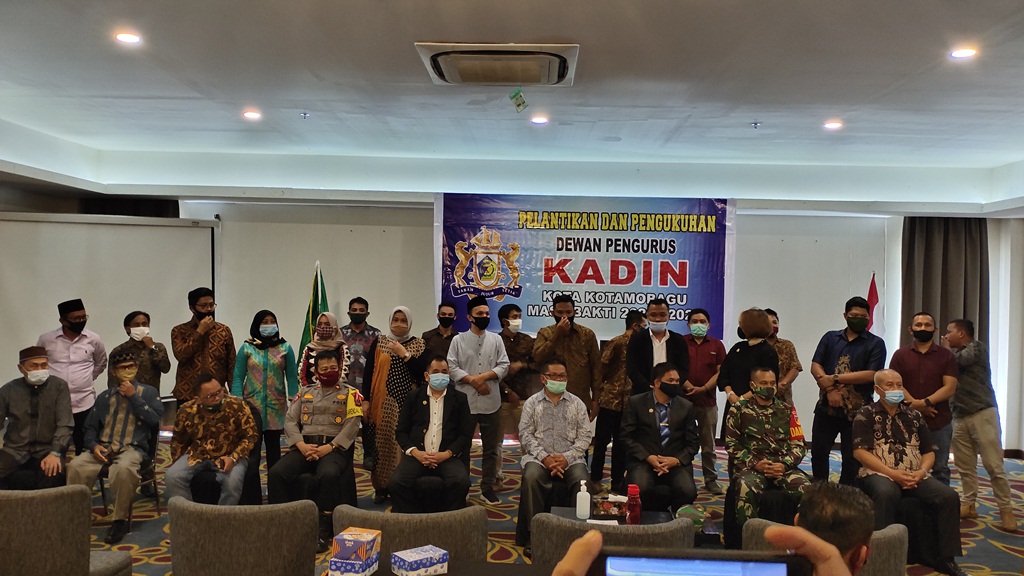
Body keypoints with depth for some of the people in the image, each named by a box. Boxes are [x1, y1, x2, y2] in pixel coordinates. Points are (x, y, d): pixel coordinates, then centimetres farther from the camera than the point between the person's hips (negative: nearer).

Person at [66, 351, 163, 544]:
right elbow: (90, 426, 18)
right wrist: (93, 445, -3)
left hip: (132, 448, -4)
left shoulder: (148, 392, 11)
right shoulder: (105, 396, 21)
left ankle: (120, 521, -21)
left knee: (123, 469, -37)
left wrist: (133, 396, -6)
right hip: (103, 447, 4)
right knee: (76, 466, -27)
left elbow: (154, 420, -4)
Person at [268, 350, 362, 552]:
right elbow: (290, 420, 10)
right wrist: (301, 445, -9)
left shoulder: (350, 393, 9)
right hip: (305, 446, 4)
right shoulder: (305, 392, 21)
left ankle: (324, 531, -25)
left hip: (334, 447, -4)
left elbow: (352, 426, -3)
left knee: (329, 475, -37)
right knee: (276, 472, -24)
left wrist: (329, 447, -16)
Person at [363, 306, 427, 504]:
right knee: (383, 443, 1)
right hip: (384, 401, 0)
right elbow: (368, 372, 5)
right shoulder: (379, 342, 7)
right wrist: (366, 400, 0)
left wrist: (404, 354, -12)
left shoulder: (418, 344, 5)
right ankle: (381, 487, 12)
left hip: (409, 401, 0)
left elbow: (422, 372, -6)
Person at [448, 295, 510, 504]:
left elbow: (504, 366, 0)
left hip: (491, 403, 2)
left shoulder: (496, 339, 5)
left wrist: (484, 376, -15)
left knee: (491, 448, 9)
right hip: (465, 402, -2)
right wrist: (473, 381, -15)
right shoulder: (458, 340, 0)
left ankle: (487, 487, 21)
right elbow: (452, 367, -6)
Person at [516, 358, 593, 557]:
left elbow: (585, 436, 5)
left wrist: (567, 457, -11)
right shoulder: (531, 403, 11)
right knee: (531, 478, -32)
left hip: (570, 458, 1)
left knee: (582, 481, -30)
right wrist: (544, 457, -13)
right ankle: (533, 534, -20)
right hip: (539, 457, 0)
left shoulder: (577, 403, 12)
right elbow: (525, 435, 2)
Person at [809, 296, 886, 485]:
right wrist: (830, 389, -14)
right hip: (827, 407, 3)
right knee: (818, 452, 7)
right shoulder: (830, 338, 10)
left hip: (857, 411, -3)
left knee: (852, 458, 5)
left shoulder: (875, 344, 1)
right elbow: (815, 366, 2)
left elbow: (871, 375, -12)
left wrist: (834, 379, -13)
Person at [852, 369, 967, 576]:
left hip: (915, 476, 5)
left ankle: (945, 558, -7)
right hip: (879, 474, -5)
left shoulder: (914, 415, 16)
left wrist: (921, 471, -7)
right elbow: (860, 451, -9)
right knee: (886, 493, -38)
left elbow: (929, 451, 16)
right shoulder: (866, 414, 1)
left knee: (949, 496, -19)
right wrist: (892, 473, -17)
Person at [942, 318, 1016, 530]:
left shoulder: (977, 347, 0)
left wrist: (947, 348, 2)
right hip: (960, 417, 6)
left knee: (993, 465, -6)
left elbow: (957, 361, -16)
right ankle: (969, 504, 15)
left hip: (982, 414, -6)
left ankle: (1006, 510, 1)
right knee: (965, 466, 7)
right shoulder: (954, 355, 19)